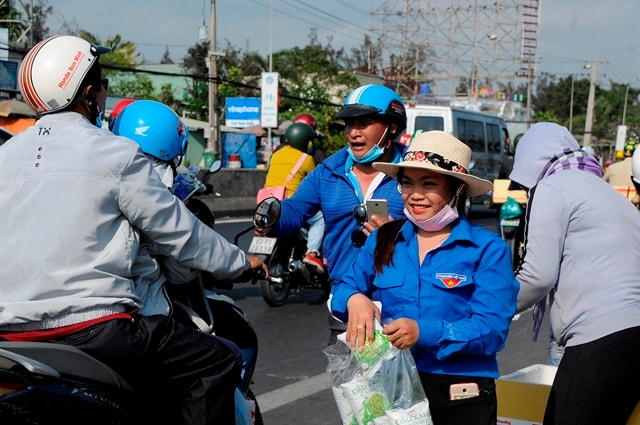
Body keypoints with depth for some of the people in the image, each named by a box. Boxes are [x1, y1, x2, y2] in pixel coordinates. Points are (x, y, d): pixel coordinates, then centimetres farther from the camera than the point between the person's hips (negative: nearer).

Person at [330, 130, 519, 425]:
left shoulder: (488, 249, -7)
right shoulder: (382, 240, 5)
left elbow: (492, 329, -15)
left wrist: (424, 332, -28)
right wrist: (354, 299, -17)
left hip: (461, 396, -3)